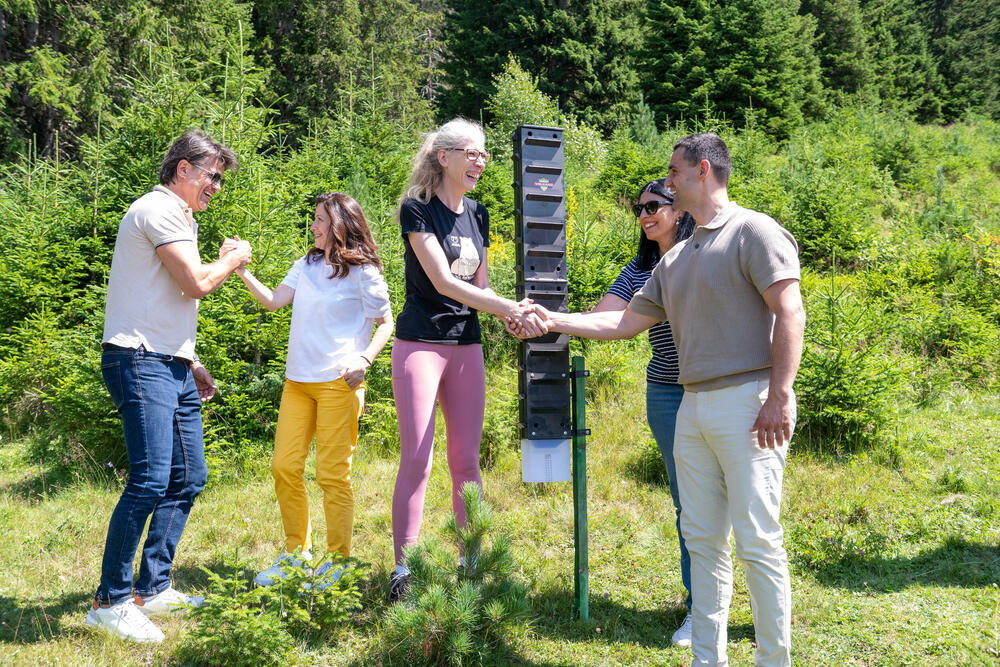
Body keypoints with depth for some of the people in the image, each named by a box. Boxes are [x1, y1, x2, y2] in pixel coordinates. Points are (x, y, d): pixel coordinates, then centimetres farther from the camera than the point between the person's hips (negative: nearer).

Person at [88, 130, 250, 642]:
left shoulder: (177, 219, 24)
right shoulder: (158, 210, -9)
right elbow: (195, 283, -17)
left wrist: (191, 362, 23)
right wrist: (233, 259, 2)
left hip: (171, 367, 11)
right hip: (141, 363, -11)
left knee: (188, 479, 11)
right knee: (150, 480, -16)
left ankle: (152, 590, 18)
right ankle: (110, 601, -8)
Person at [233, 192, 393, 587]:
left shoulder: (362, 271, -2)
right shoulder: (307, 265, 15)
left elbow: (385, 323, 1)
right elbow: (274, 301, 9)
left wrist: (364, 358, -14)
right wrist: (242, 272, -2)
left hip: (338, 382, -6)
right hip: (298, 379, 6)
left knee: (333, 473, -4)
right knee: (284, 467, 5)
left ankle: (338, 559, 8)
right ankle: (296, 551, 20)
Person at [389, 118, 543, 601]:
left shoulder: (477, 215, 12)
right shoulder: (417, 209, -9)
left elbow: (479, 285, 13)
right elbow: (443, 281, -18)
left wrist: (515, 316, -6)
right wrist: (511, 307, -22)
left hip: (467, 347, 6)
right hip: (420, 343, -6)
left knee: (466, 460, 8)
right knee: (416, 460, -5)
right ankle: (402, 571, 3)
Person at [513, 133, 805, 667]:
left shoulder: (753, 231, -4)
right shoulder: (675, 260, 20)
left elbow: (790, 314, -11)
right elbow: (626, 323, 23)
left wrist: (779, 397, -18)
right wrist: (553, 320, 19)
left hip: (747, 402, -8)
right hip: (692, 407, 8)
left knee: (757, 541, -6)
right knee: (702, 538, 10)